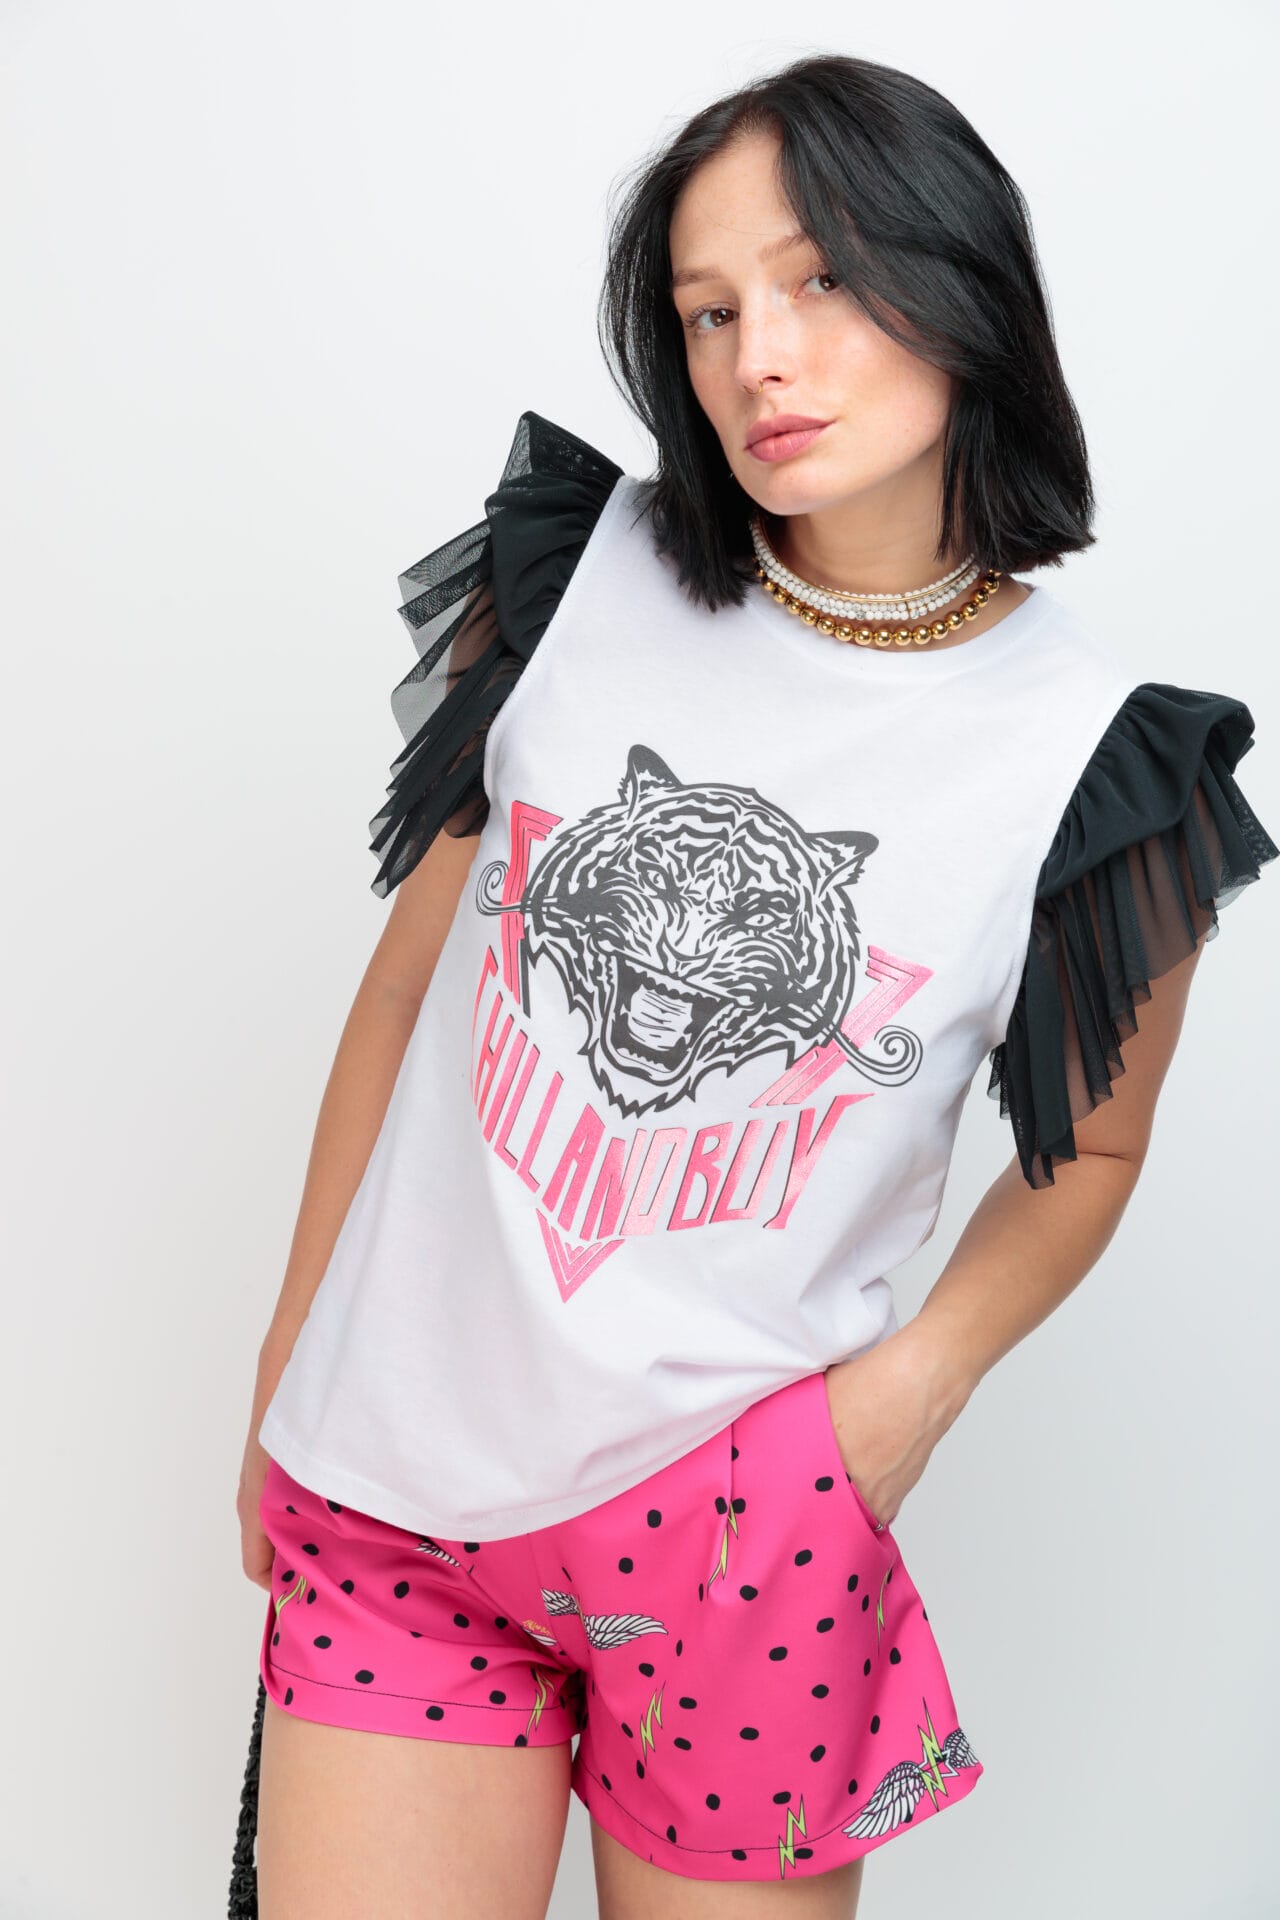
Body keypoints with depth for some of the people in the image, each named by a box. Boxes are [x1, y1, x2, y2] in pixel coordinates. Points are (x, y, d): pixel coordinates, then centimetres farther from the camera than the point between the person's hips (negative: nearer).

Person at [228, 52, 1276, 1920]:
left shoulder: (1101, 759, -6)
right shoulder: (580, 567, -3)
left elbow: (1088, 1149, 8)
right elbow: (409, 978, 4)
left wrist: (916, 1385, -8)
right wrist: (287, 1368, 8)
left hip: (744, 1532, -1)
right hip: (387, 1487, 2)